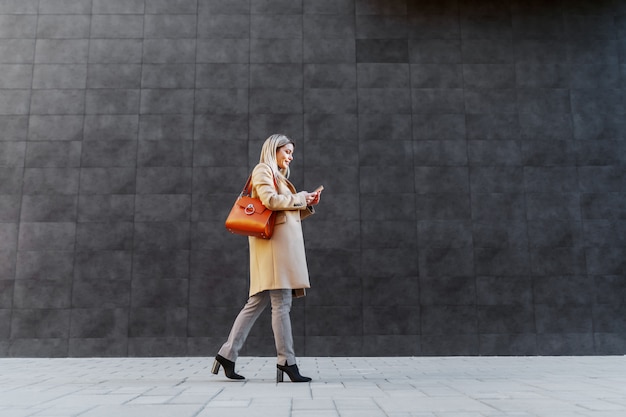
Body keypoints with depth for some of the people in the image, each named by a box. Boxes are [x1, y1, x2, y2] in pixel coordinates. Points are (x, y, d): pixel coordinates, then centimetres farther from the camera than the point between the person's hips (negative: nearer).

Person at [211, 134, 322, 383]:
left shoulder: (279, 176, 27)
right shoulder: (263, 170, 0)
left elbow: (289, 214, 25)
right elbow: (270, 200, -17)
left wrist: (308, 205, 12)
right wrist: (299, 198, -5)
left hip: (283, 242, 9)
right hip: (274, 240, -9)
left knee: (257, 302, 7)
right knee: (281, 304, -8)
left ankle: (227, 354, 11)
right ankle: (286, 362, -4)